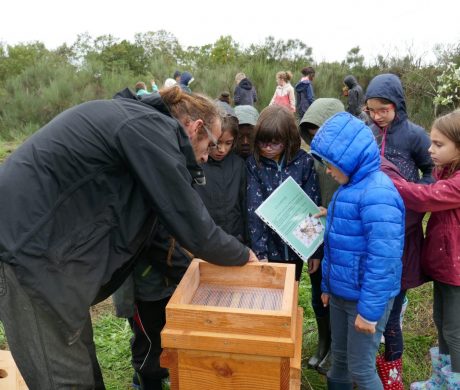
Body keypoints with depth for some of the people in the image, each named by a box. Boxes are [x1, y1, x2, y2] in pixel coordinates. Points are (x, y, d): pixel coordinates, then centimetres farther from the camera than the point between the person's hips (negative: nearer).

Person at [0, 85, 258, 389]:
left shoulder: (139, 119, 14)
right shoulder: (154, 129, -16)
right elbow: (194, 228, -14)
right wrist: (243, 255, 4)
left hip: (39, 238, 10)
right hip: (30, 247, -10)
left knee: (80, 362, 20)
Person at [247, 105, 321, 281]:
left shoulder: (304, 162, -6)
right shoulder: (253, 164, -8)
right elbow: (254, 209, -13)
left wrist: (316, 251, -3)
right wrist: (260, 252, -20)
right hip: (268, 249, -1)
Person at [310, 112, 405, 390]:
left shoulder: (377, 194, -24)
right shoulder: (350, 187, 7)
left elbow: (383, 259, -27)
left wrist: (369, 310, -22)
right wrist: (327, 285, 17)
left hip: (367, 299, -8)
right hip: (341, 293, 8)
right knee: (339, 357, 22)